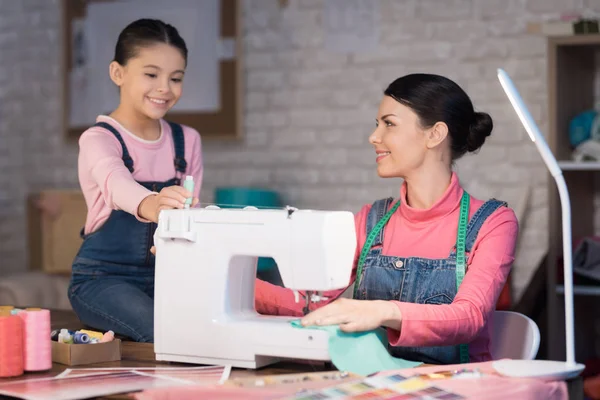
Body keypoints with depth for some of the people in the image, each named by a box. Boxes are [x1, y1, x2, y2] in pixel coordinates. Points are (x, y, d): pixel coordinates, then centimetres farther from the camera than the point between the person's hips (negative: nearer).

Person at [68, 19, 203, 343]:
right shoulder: (98, 139, -12)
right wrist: (149, 205, -60)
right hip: (103, 276, -5)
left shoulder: (187, 141, 7)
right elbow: (116, 182, -35)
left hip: (165, 274, 5)